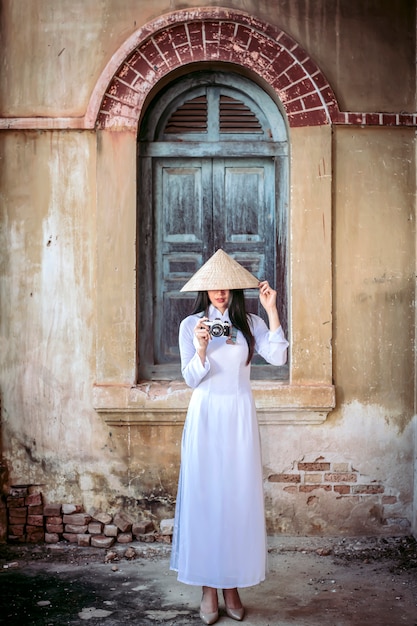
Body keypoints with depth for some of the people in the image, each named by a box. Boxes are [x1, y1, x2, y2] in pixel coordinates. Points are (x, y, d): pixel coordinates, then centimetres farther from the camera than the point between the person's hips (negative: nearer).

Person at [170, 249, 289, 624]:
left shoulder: (250, 324, 6)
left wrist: (272, 311, -11)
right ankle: (209, 587, 11)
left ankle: (232, 585, 15)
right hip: (206, 416, -1)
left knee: (239, 497, 3)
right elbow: (191, 379, -2)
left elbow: (278, 358, -9)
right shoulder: (191, 324, 3)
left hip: (240, 417, 1)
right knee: (205, 496, 0)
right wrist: (201, 349, -21)